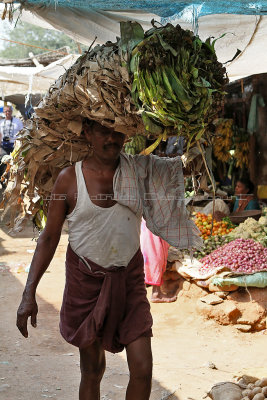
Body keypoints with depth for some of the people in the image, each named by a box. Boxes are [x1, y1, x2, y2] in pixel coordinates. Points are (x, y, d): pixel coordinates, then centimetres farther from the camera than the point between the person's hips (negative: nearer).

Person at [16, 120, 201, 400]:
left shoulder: (139, 170, -2)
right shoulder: (69, 179, -8)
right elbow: (49, 238, -4)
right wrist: (29, 295, -8)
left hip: (129, 279, 2)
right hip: (86, 280, -2)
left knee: (142, 369, -1)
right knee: (92, 370, 9)